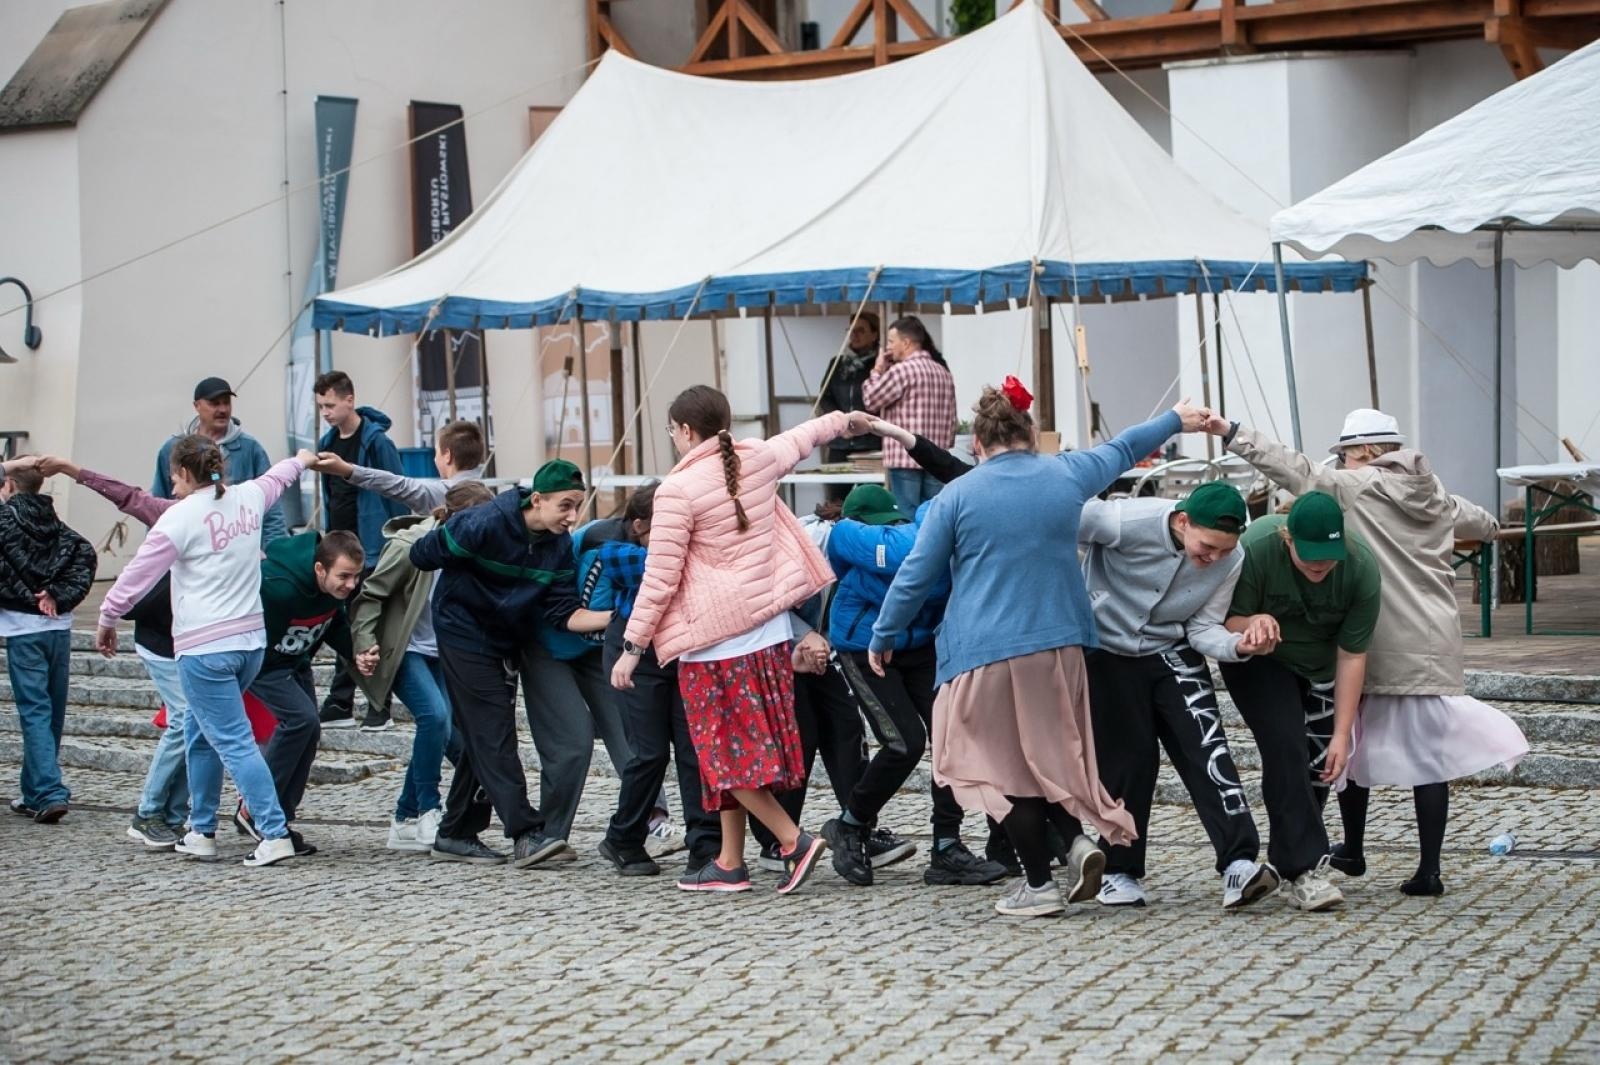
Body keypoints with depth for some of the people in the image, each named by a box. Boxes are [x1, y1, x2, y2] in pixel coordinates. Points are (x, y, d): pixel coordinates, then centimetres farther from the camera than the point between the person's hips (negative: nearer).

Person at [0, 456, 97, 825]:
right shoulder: (55, 523, 13)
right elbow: (84, 554, 0)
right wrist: (59, 596, -4)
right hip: (59, 625, 5)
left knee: (34, 711, -6)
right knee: (52, 711, 12)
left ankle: (49, 792, -15)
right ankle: (34, 793, 22)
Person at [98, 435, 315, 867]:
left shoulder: (180, 517, -11)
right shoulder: (248, 497, 6)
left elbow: (137, 573, -4)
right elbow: (275, 478, 31)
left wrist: (107, 618, 11)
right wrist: (301, 460, 53)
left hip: (204, 649, -7)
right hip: (250, 640, 7)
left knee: (234, 742, -6)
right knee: (201, 735, 20)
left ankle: (275, 835, -12)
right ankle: (201, 831, 25)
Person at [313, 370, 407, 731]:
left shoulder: (376, 442, -11)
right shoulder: (328, 442, 9)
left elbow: (398, 497, -11)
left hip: (373, 551, -7)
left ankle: (380, 707, 7)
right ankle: (340, 705, 17)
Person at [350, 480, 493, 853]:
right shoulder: (410, 546, -18)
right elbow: (370, 595, -12)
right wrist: (365, 644, -21)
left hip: (442, 653, 6)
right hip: (404, 650, -6)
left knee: (448, 734, -2)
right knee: (434, 714, -25)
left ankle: (407, 820, 13)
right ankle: (428, 812, -12)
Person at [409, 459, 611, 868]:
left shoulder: (559, 546, -7)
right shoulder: (485, 524, -24)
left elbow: (565, 614, -10)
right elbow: (422, 554, -13)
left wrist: (612, 616, -28)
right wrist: (460, 591, 5)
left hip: (505, 642, 7)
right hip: (463, 633, -7)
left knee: (483, 738, 9)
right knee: (493, 735, -13)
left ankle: (455, 835, 18)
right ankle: (527, 833, -18)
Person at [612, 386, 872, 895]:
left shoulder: (678, 489, -14)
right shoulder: (758, 460, 5)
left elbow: (660, 577, -13)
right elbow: (800, 438, 28)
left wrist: (632, 647, -5)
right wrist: (845, 421, 48)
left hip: (715, 640, -7)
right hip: (769, 628, 7)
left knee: (727, 753, 1)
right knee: (750, 747, 13)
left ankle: (793, 840, -9)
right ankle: (730, 863, 18)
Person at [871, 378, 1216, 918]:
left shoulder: (955, 496, -3)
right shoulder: (1066, 475, 7)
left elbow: (915, 575, 0)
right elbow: (1121, 449, 26)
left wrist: (883, 637, 12)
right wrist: (1174, 420, 43)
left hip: (985, 652, -4)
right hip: (1058, 645, 4)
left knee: (1004, 764, 5)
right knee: (1050, 753, 20)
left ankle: (1039, 884, 6)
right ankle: (1079, 838, -2)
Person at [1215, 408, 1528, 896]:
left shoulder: (1357, 488, -6)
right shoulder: (1437, 498, 12)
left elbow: (1293, 468, -11)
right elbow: (1485, 523, 30)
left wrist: (1231, 432, -10)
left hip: (1377, 647, -4)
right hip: (1433, 647, 4)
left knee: (1351, 743, 14)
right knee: (1429, 753, 2)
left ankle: (1353, 851, 26)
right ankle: (1428, 870, -1)